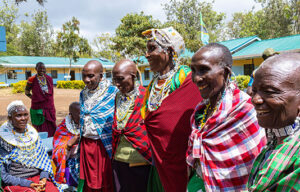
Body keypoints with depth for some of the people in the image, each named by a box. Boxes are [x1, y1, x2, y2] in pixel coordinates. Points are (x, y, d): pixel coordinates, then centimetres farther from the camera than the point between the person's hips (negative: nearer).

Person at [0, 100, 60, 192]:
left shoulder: (32, 133, 8)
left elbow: (44, 158, 11)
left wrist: (44, 178, -5)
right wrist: (27, 184, -14)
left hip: (38, 177, 4)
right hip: (16, 183, -3)